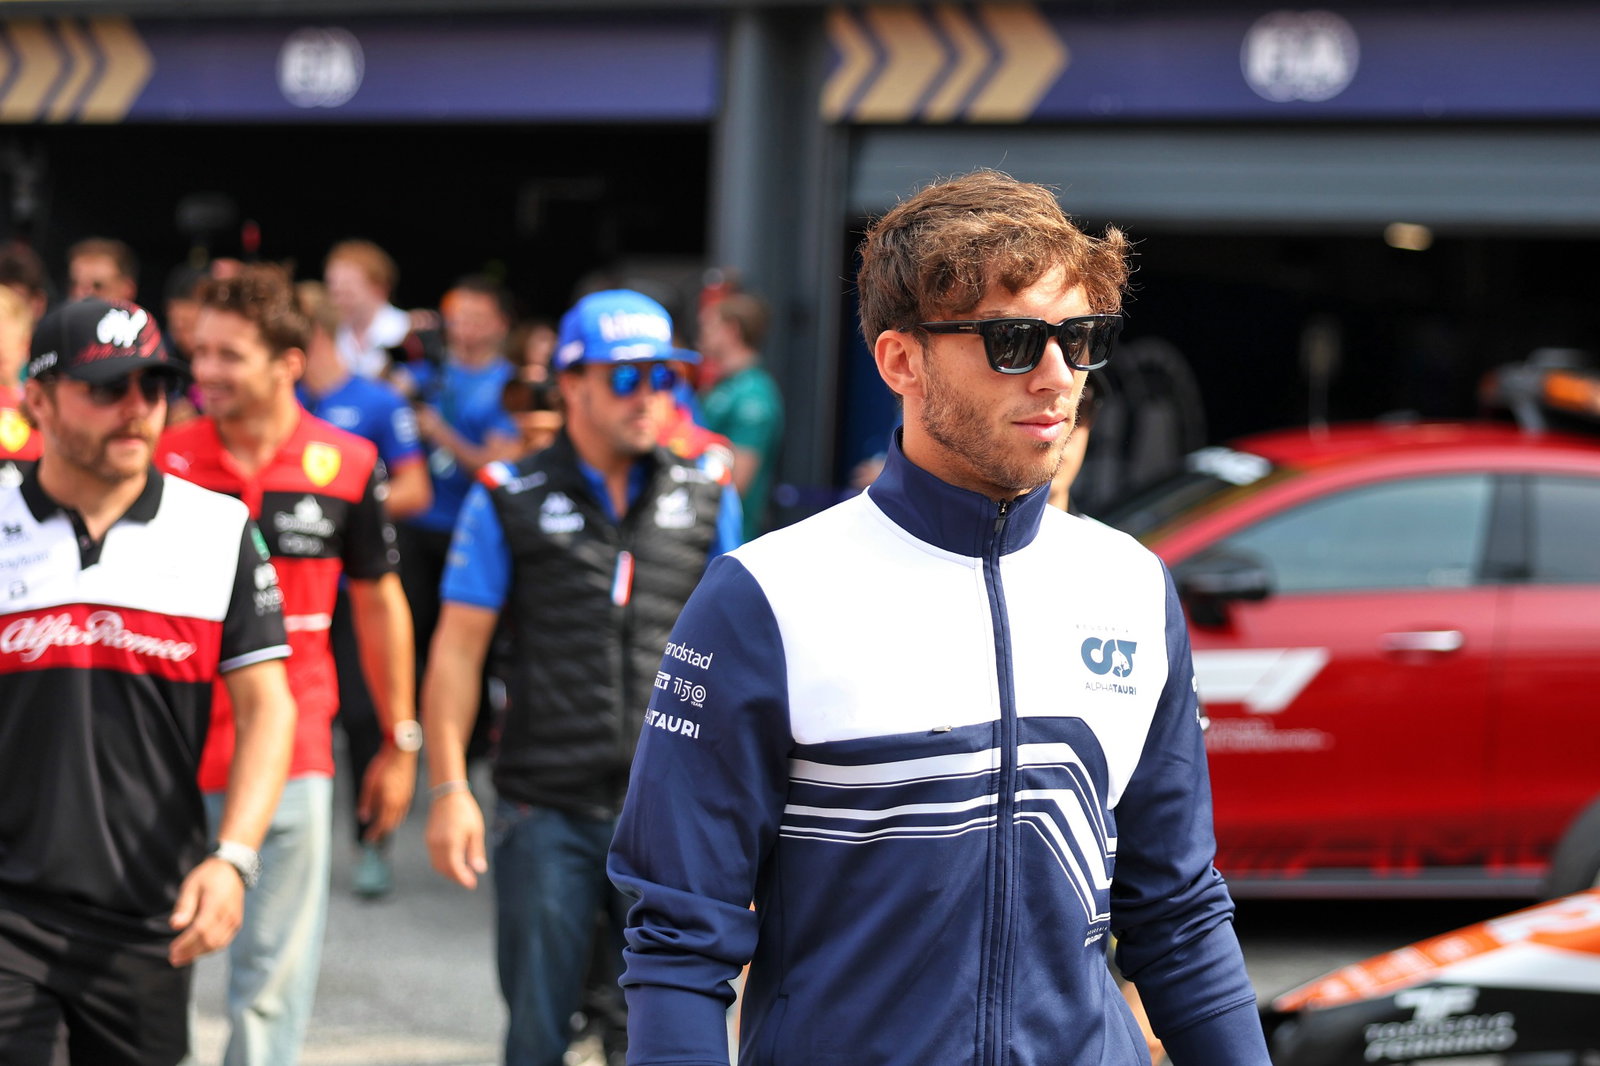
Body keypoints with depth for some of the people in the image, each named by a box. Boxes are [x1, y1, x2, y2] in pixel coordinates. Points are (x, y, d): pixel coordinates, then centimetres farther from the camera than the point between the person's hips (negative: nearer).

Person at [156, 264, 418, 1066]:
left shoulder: (346, 466, -1)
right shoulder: (164, 460, -2)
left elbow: (377, 601, 11)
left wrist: (400, 742, 13)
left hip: (291, 756, 0)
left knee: (276, 979, 5)